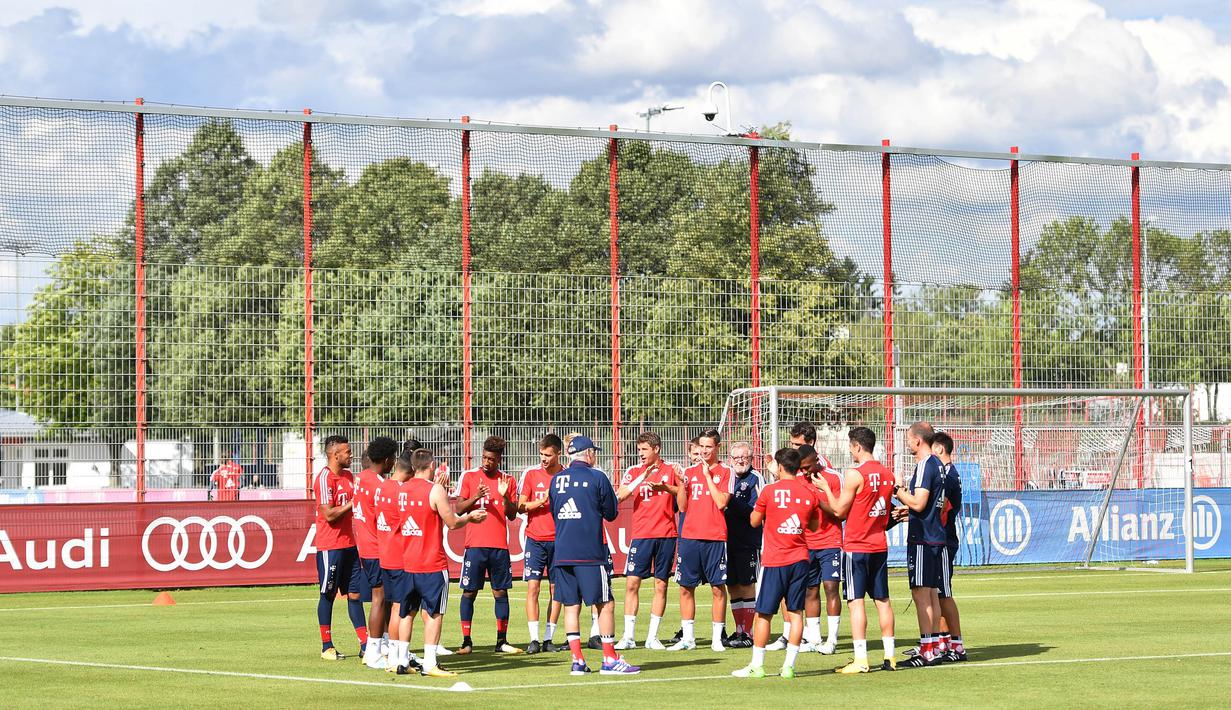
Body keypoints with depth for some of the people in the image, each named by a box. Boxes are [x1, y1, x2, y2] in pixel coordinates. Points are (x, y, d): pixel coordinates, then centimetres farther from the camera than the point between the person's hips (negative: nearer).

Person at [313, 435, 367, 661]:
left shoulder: (349, 476, 13)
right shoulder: (324, 479, -14)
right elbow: (329, 514, -19)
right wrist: (352, 503, -15)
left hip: (348, 543, 8)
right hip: (330, 546, -8)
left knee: (355, 593, 6)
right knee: (328, 595, 1)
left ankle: (365, 644, 7)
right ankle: (327, 647, 9)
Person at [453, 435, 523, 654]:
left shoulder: (508, 481, 8)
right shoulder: (469, 477, 4)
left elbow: (512, 515, 6)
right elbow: (459, 509, 1)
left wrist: (505, 496, -12)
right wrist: (475, 498, -16)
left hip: (500, 546, 2)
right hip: (475, 545, -2)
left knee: (501, 592, 4)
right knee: (469, 592, -1)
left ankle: (502, 641, 9)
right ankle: (466, 641, 3)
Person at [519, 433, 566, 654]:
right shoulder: (531, 474, 2)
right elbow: (521, 507, 1)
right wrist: (542, 501, -14)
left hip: (559, 540, 1)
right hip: (535, 538, -1)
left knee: (556, 588, 2)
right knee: (533, 586, -8)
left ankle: (549, 639, 8)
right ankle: (534, 639, -8)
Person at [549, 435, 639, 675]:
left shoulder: (556, 480, 10)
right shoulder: (597, 477, -5)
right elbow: (611, 514, 2)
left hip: (561, 553, 5)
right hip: (590, 553, -5)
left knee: (571, 605, 8)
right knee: (605, 604, 1)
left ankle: (577, 660, 4)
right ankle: (609, 660, -1)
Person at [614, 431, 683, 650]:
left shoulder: (671, 470, 5)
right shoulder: (634, 471, 7)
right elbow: (620, 496, -7)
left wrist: (666, 488, -19)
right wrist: (642, 477, -16)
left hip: (666, 534, 0)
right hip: (641, 535, 0)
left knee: (661, 585, 2)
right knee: (632, 583, -6)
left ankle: (652, 637, 8)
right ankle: (629, 636, -2)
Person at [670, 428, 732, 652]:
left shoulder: (725, 473, 2)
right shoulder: (690, 472, 12)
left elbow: (721, 502, -11)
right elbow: (682, 506, 9)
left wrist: (708, 476, -8)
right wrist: (681, 482, -6)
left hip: (715, 537, -4)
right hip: (690, 536, 4)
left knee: (718, 588, -1)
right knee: (685, 587, 4)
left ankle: (717, 638, 5)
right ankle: (688, 638, 11)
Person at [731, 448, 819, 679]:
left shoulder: (770, 491, -9)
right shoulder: (809, 492, 2)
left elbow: (754, 521, 3)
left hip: (774, 560, -4)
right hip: (800, 559, 4)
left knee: (763, 614, 4)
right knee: (795, 612, 7)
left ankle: (757, 666, 6)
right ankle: (789, 666, 4)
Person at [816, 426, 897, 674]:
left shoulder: (855, 475, -13)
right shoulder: (887, 474, 8)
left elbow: (839, 511, -9)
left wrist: (825, 488, 5)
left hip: (856, 546, -7)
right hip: (880, 545, 7)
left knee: (856, 601, -5)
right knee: (883, 600, 11)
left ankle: (860, 659, -10)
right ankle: (890, 656, 11)